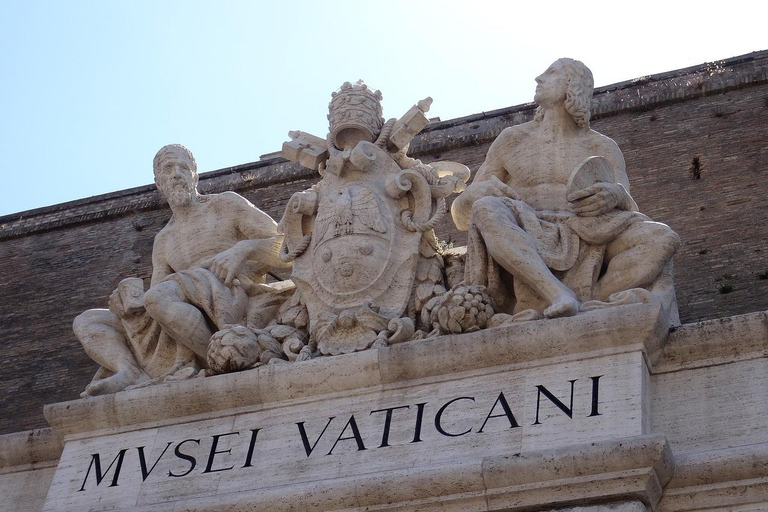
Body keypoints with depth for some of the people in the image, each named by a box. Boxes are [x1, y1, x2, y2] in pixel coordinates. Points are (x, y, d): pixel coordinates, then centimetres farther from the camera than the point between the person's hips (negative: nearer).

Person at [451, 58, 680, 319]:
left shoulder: (602, 148, 19)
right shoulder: (512, 139, 19)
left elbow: (631, 212, 4)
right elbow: (462, 216, 15)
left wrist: (616, 194, -21)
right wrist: (477, 192, -11)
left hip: (581, 249, 1)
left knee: (663, 239, -24)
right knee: (486, 210, -34)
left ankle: (589, 302, -40)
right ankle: (558, 294, -49)